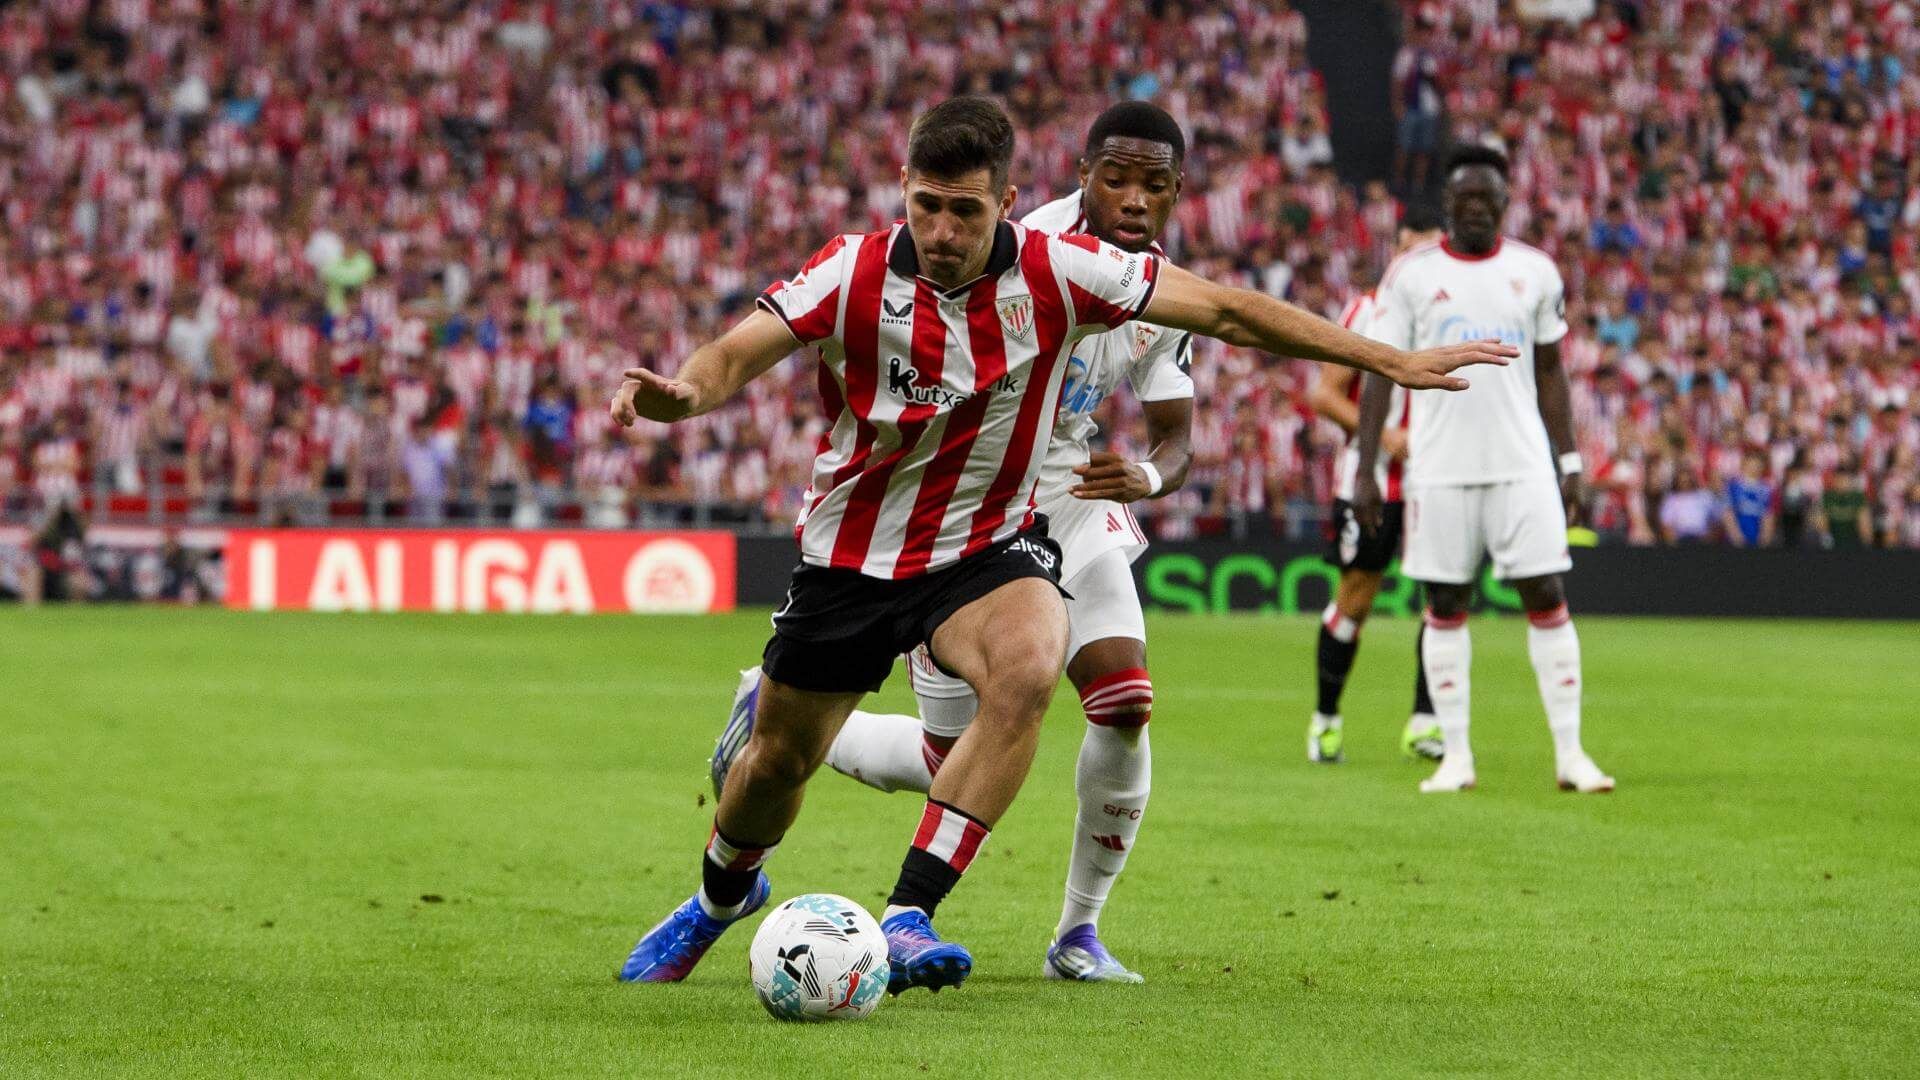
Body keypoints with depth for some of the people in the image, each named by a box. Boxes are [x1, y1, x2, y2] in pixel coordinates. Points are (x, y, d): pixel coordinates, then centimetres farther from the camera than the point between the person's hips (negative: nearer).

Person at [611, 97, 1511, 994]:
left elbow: (1224, 309, -10)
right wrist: (682, 393, -50)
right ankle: (722, 894, 48)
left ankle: (908, 917, -30)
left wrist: (1392, 360, -9)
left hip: (987, 545, 0)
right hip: (849, 553, 1)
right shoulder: (854, 274, -17)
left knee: (1028, 669, -33)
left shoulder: (1058, 273, -15)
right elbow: (737, 354, -24)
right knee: (780, 760, 11)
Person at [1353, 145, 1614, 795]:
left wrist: (1569, 462, 7)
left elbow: (1549, 371, 12)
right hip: (1440, 468, -1)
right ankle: (1455, 754, 10)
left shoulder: (1535, 272, 6)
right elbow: (1381, 374, 2)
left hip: (1522, 466, 1)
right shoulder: (1411, 274, 1)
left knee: (1547, 600, -4)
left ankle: (1569, 753, -1)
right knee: (1445, 607, 3)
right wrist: (1365, 469, -3)